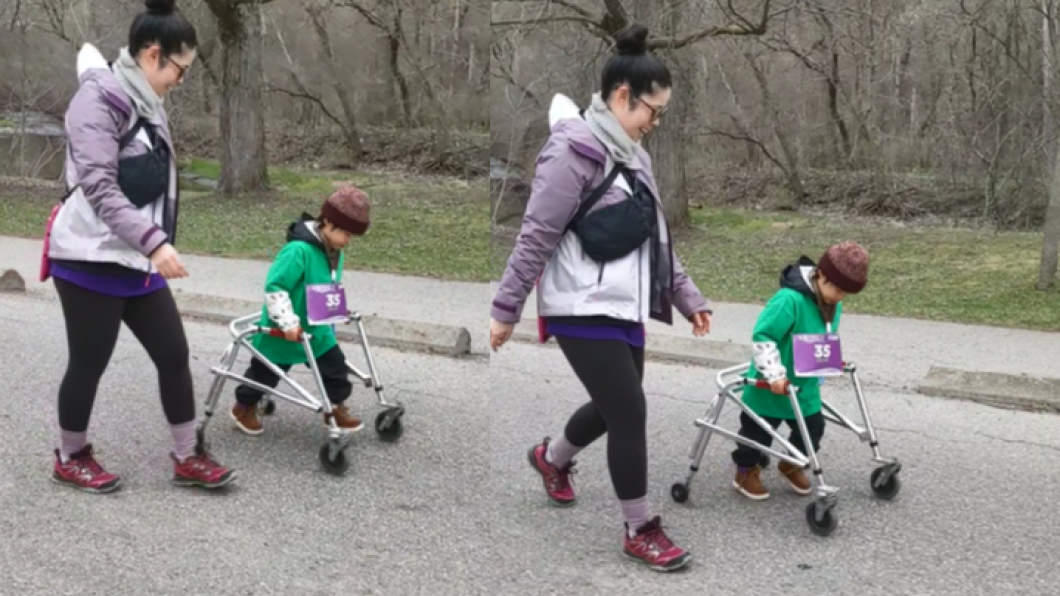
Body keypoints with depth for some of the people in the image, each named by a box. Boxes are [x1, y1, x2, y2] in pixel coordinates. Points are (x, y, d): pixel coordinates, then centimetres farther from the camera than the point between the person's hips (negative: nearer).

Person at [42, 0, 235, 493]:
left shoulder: (145, 104, 12)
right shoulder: (99, 99, -16)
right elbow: (99, 186, -25)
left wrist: (152, 248, 20)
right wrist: (155, 242, -31)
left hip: (136, 262, 8)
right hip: (92, 261, -8)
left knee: (174, 354, 7)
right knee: (89, 364, 5)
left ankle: (187, 458, 18)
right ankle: (70, 458, 24)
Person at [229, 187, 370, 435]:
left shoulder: (334, 252, -2)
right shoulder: (299, 250, -30)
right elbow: (274, 287, -31)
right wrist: (288, 323, -34)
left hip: (317, 329, 7)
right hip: (282, 332, -7)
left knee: (336, 366, 7)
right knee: (266, 372, 12)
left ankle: (336, 408, 25)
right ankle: (244, 407, 34)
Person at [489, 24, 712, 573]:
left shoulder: (631, 155, 10)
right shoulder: (575, 150, -17)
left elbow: (655, 237, 18)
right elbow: (536, 236, -17)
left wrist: (686, 296, 15)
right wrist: (505, 310, -15)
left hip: (624, 307, 9)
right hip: (582, 311, -9)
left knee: (616, 407, 18)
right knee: (630, 412, -7)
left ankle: (552, 459, 47)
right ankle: (640, 531, 9)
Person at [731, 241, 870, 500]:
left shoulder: (834, 305, -3)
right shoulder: (790, 299, -31)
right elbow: (762, 337, -31)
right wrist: (775, 375, -33)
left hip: (805, 386, 7)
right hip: (770, 386, -7)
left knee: (812, 428, 14)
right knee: (758, 430, 10)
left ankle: (792, 464, 39)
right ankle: (746, 471, 31)